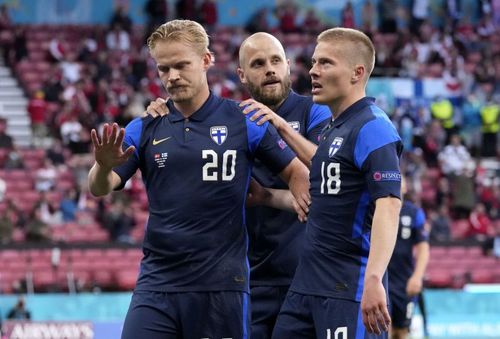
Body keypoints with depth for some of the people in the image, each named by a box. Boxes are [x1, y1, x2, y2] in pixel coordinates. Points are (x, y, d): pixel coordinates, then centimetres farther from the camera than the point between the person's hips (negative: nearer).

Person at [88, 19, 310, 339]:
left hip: (221, 286, -2)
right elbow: (100, 188, -1)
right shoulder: (145, 129, 6)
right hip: (157, 285, 2)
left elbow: (297, 173, 7)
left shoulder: (242, 121, 0)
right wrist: (104, 166, -23)